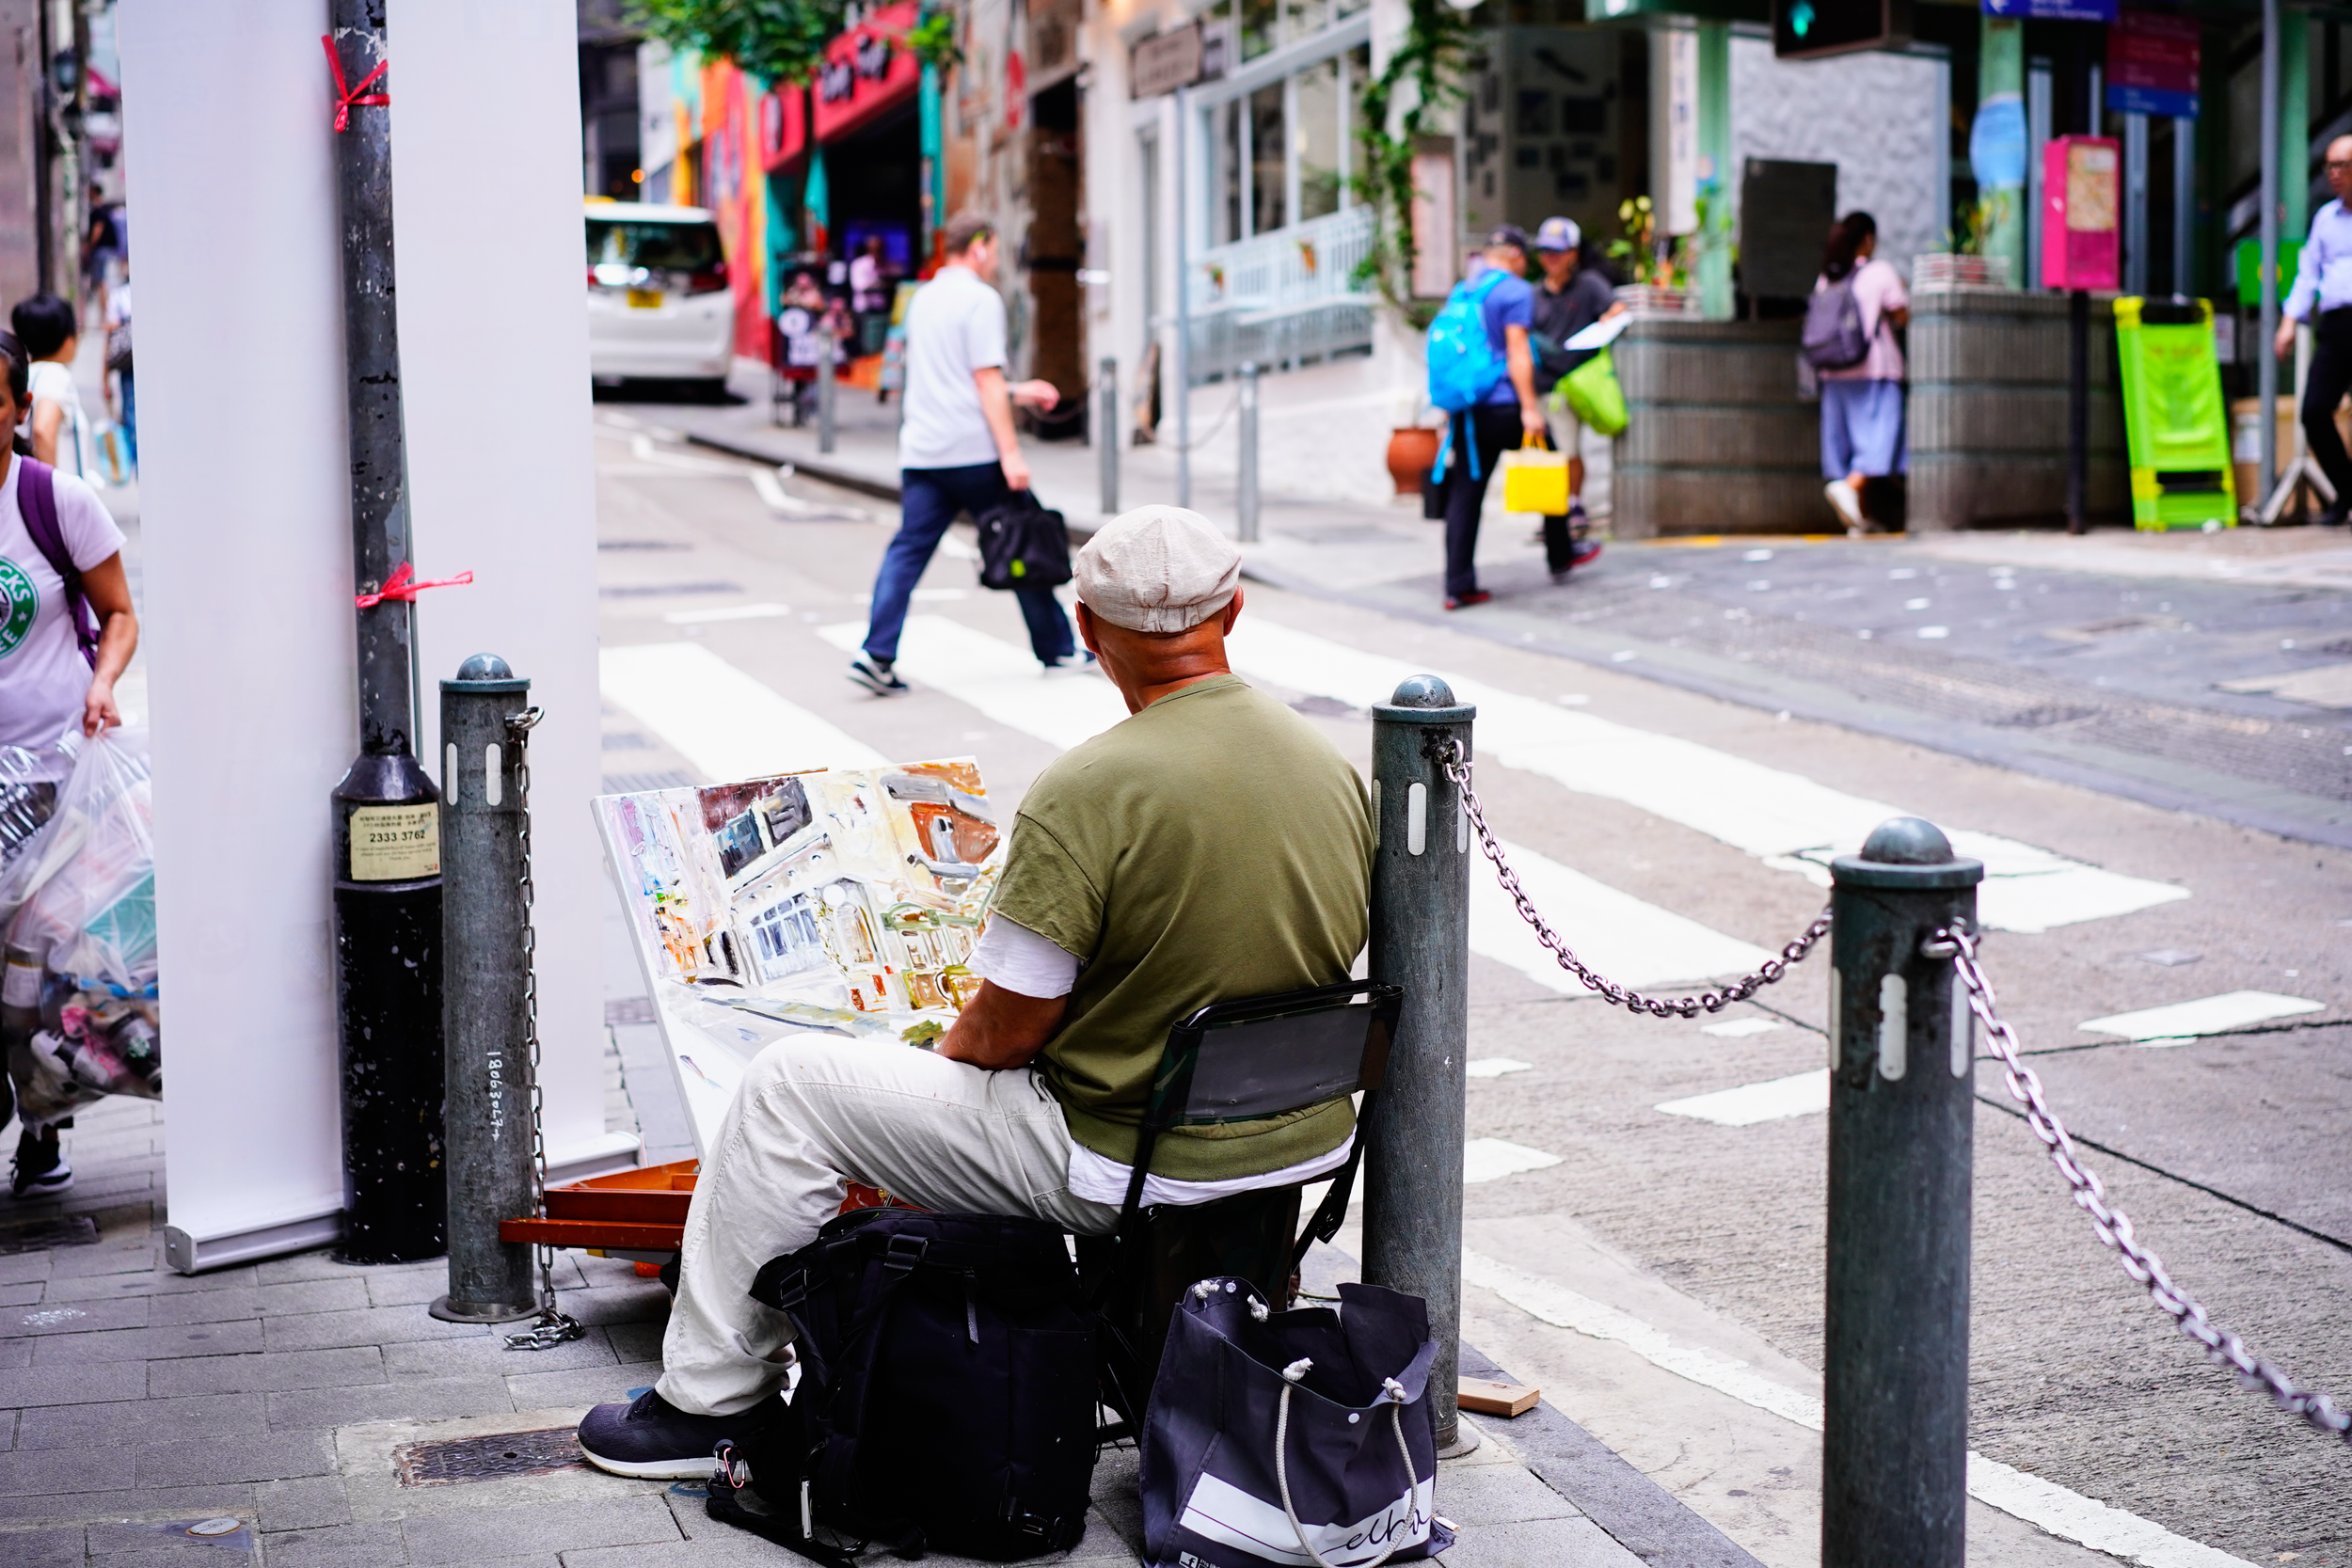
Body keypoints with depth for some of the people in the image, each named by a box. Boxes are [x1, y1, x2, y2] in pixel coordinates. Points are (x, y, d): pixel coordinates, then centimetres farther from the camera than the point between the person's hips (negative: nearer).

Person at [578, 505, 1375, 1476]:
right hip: (1302, 1138, 8)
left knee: (789, 1085, 6)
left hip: (1123, 1161, -7)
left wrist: (947, 1050, 7)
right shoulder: (1335, 768, -1)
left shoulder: (1086, 794, -22)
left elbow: (1007, 1032, -18)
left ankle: (714, 1400, 16)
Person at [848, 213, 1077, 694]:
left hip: (920, 451, 7)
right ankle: (1056, 648, 17)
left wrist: (1016, 394, 30)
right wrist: (1010, 452, -16)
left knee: (908, 549, 0)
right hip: (973, 451, -7)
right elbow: (987, 381, -14)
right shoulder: (980, 299, -7)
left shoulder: (923, 299, 18)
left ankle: (876, 656, -13)